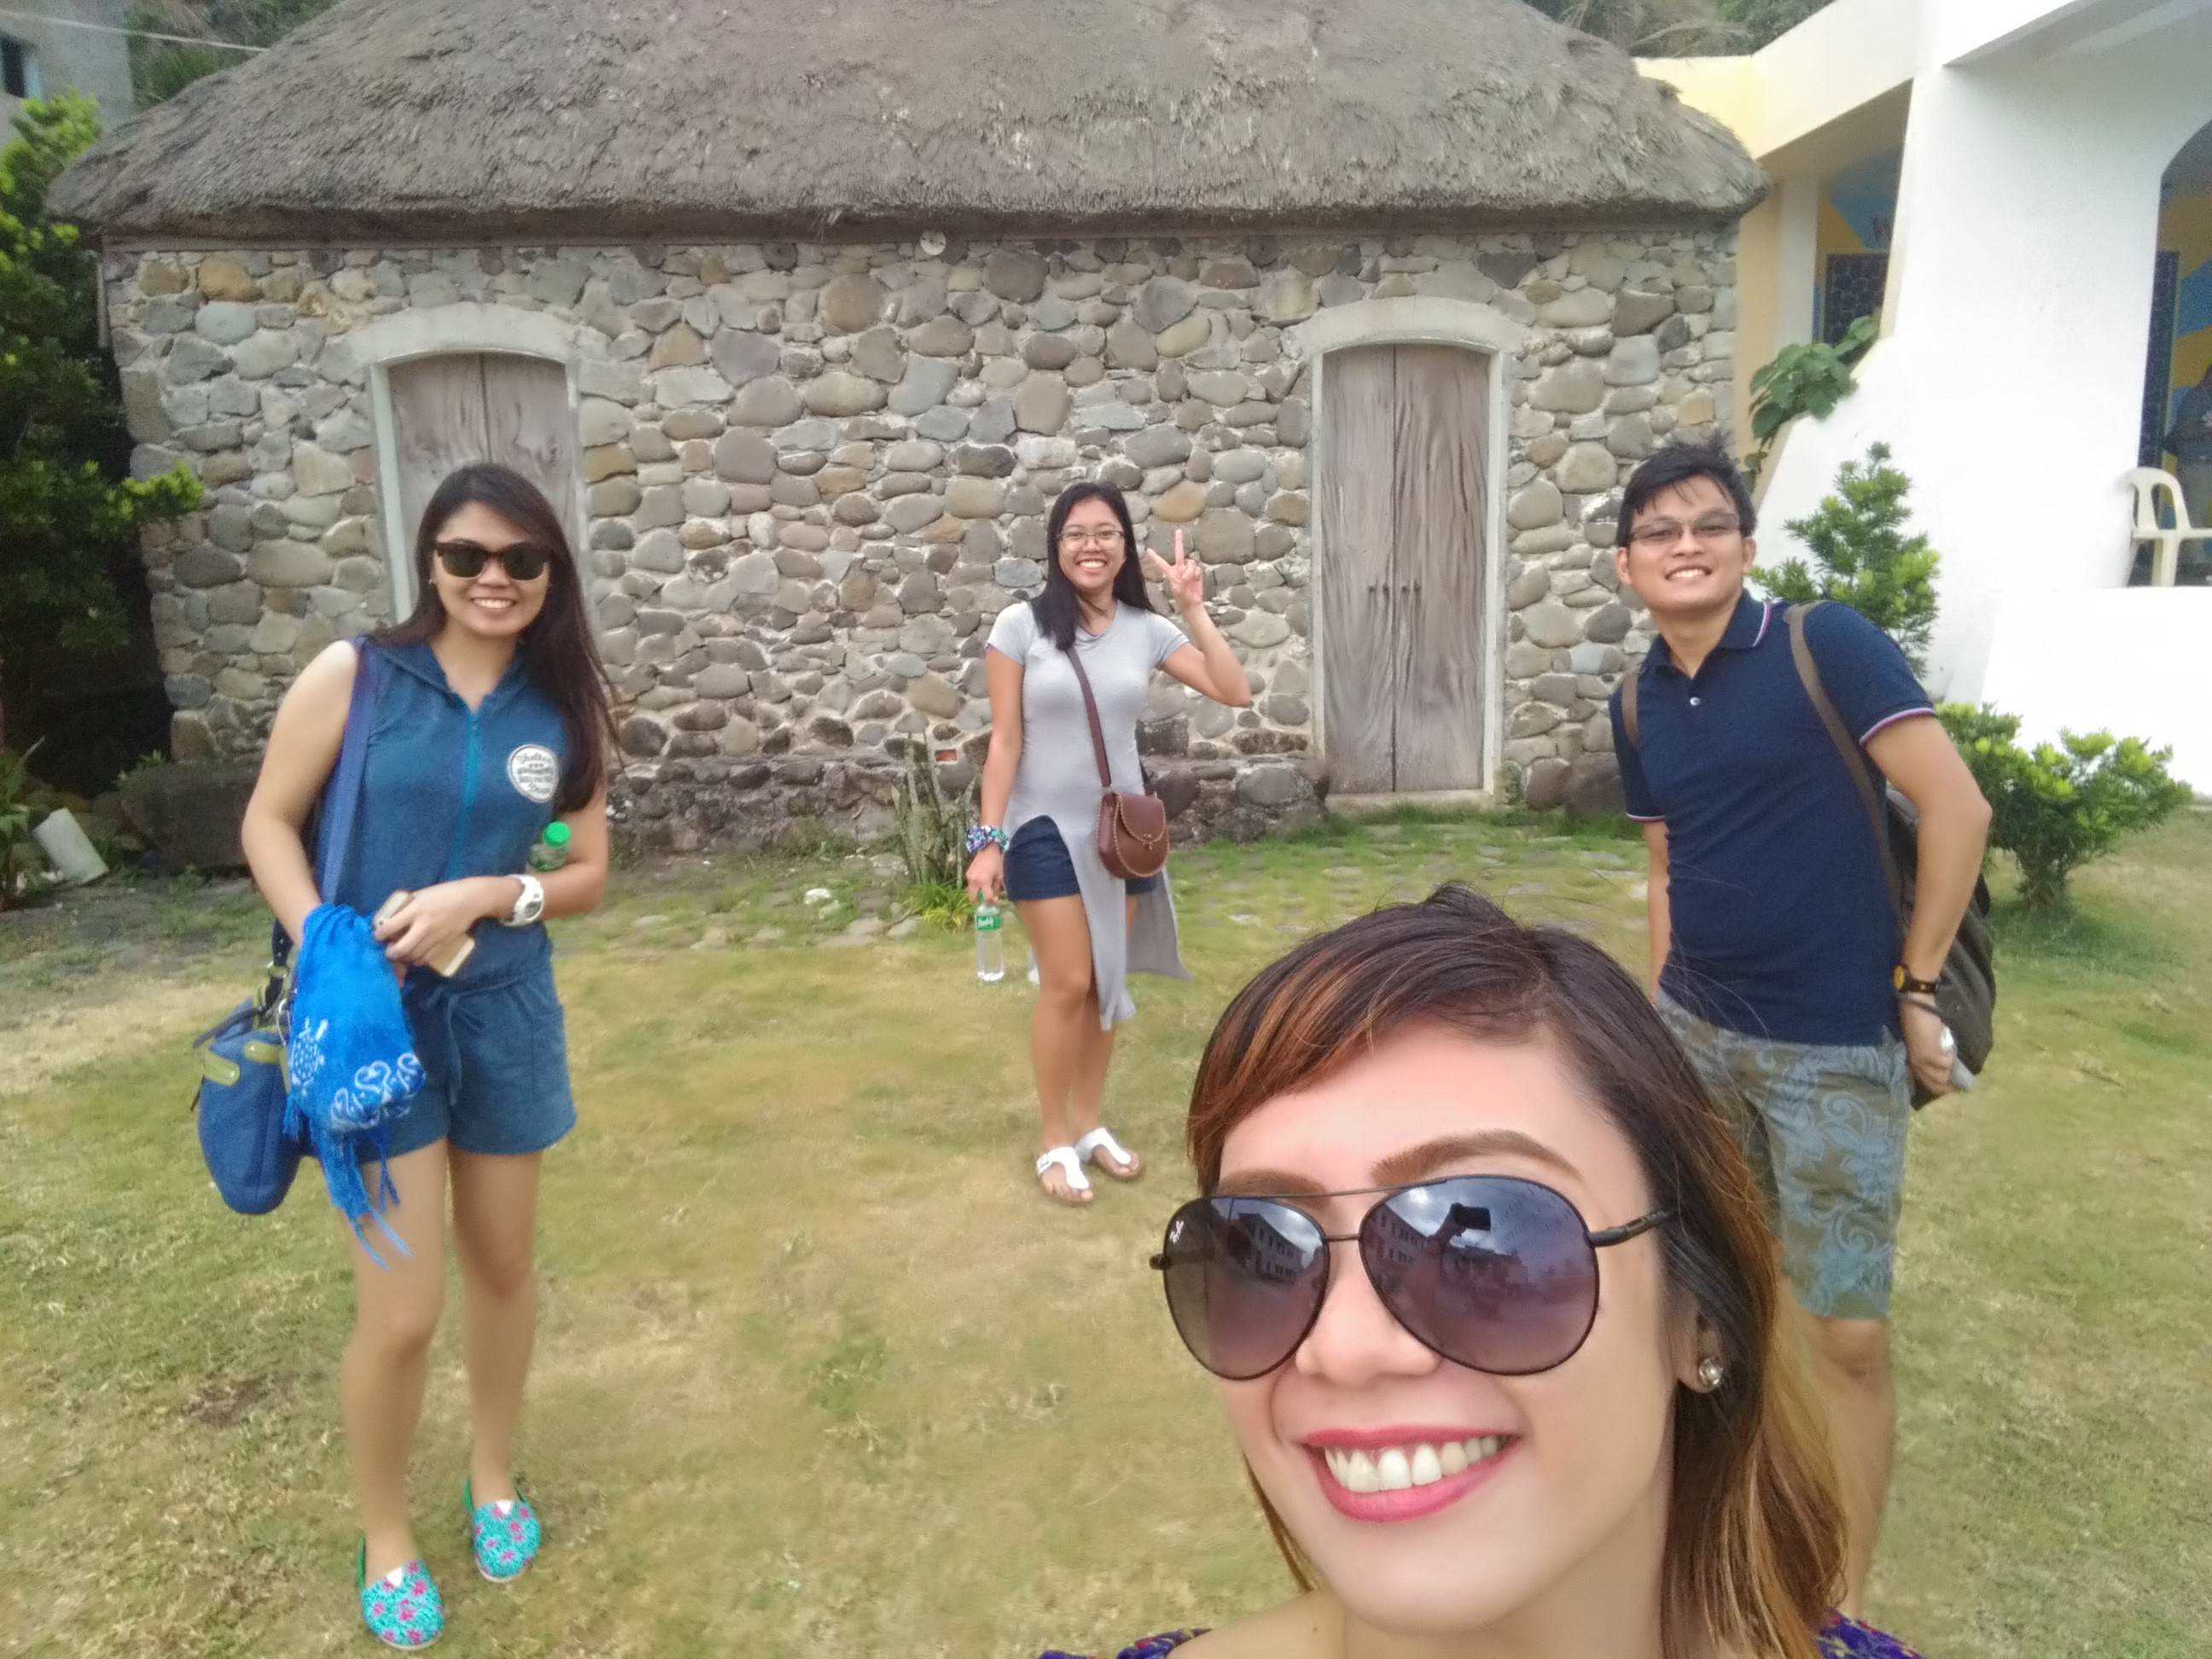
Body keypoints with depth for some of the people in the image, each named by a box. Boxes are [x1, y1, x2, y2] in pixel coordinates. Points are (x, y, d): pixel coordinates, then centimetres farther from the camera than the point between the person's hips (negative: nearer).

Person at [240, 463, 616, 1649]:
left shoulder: (563, 708, -1)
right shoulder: (353, 674, -8)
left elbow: (588, 874, 2)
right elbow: (268, 823, -2)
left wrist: (487, 895, -16)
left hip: (505, 1012, 3)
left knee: (502, 1265, 18)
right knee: (401, 1310, 0)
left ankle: (494, 1478, 44)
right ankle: (384, 1539, 28)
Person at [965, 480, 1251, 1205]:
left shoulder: (1148, 629, -1)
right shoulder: (1021, 625, -9)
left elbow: (1235, 692, -8)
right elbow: (1004, 739, -9)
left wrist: (1193, 608, -12)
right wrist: (989, 839, -12)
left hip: (1122, 825, 4)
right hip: (1047, 828, -4)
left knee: (1106, 982, 12)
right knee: (1068, 984, -2)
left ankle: (1091, 1124, 28)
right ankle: (1056, 1140, 15)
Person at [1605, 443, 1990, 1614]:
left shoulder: (1825, 645, -12)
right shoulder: (1639, 703, 5)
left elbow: (1956, 806, -14)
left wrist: (1917, 986, -11)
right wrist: (1657, 1015, 11)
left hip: (1835, 1047, -5)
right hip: (1697, 1032, 6)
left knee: (1848, 1333, 3)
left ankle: (1844, 1603, 23)